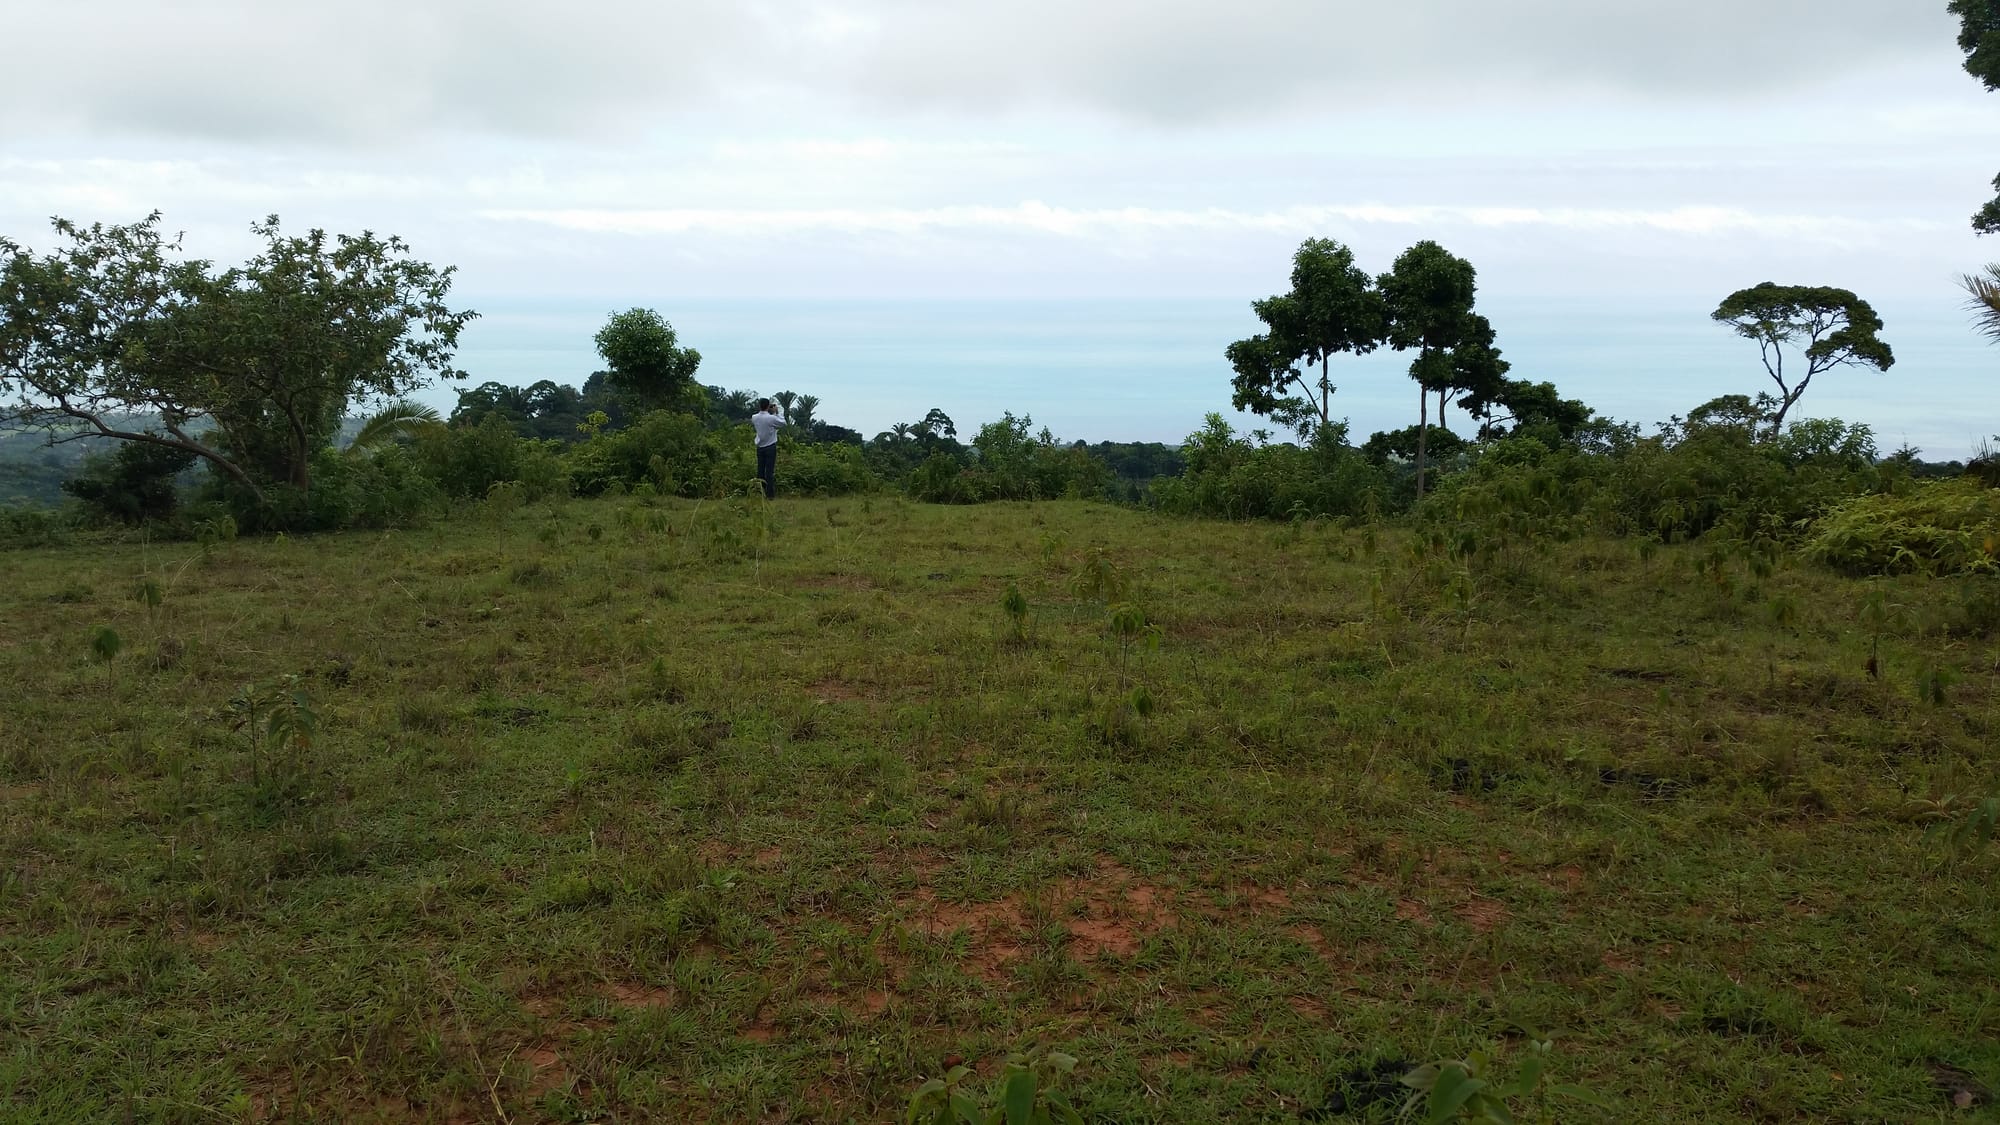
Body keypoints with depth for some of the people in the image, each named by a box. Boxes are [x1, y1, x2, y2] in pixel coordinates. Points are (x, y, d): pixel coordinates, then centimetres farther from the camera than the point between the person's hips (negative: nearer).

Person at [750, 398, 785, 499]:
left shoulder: (754, 417, -3)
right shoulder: (771, 418, -17)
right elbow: (783, 422, -4)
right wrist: (776, 412, 2)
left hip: (760, 447, 4)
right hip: (770, 447, -4)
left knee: (760, 471, 9)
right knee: (770, 471, -3)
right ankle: (770, 495, -2)